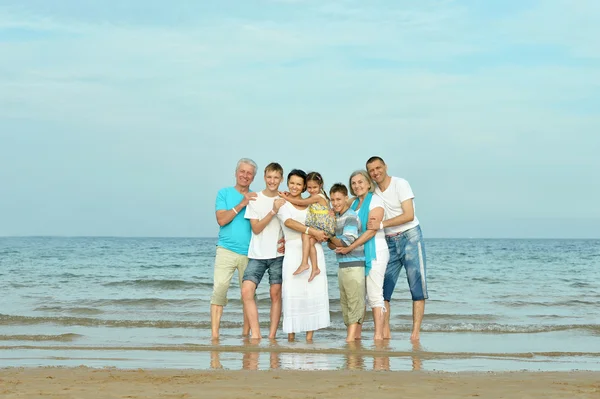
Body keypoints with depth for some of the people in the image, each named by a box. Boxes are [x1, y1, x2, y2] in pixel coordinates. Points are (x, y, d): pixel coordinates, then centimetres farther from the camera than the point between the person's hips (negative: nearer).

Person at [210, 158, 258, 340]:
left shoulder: (256, 198, 12)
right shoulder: (224, 193, 7)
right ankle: (214, 335, -12)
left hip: (249, 253, 2)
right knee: (219, 290, -12)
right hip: (226, 250, -2)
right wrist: (241, 204, -13)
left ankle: (245, 334, 10)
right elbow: (221, 219, -6)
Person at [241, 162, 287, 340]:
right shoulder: (255, 199, 2)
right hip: (257, 255, 0)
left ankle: (272, 335, 4)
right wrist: (273, 211, -15)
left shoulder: (285, 200, 5)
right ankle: (255, 334, -11)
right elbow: (256, 228, -4)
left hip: (278, 254, 1)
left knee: (276, 293, -2)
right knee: (246, 291, -15)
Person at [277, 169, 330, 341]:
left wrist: (323, 234, -4)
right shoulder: (283, 203, 6)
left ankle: (309, 336, -1)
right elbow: (288, 222, -11)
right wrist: (311, 231, -22)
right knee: (292, 292, -8)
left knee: (314, 292, -3)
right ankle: (291, 336, -4)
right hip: (293, 251, -3)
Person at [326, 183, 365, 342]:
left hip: (354, 264, -9)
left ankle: (352, 336, -12)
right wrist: (334, 244, -5)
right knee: (345, 302, 10)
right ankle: (353, 334, 16)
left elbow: (346, 242, -16)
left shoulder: (351, 217, -11)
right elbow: (332, 245, 15)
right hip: (342, 265, 9)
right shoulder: (335, 218, 14)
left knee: (354, 300, -9)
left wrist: (330, 238, -4)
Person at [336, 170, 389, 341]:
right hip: (358, 253, 7)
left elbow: (372, 230, -14)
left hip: (374, 252, -7)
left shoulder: (375, 201, -5)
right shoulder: (354, 203, 18)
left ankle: (379, 335, -9)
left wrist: (350, 248, -17)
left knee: (374, 295, -9)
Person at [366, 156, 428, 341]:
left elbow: (409, 215, -16)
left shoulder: (401, 184, -8)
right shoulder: (373, 192, 8)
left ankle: (416, 331, -6)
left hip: (410, 237, -5)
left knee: (417, 286, -6)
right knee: (382, 287, -2)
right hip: (389, 241, 5)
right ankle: (385, 331, 2)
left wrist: (382, 224, -23)